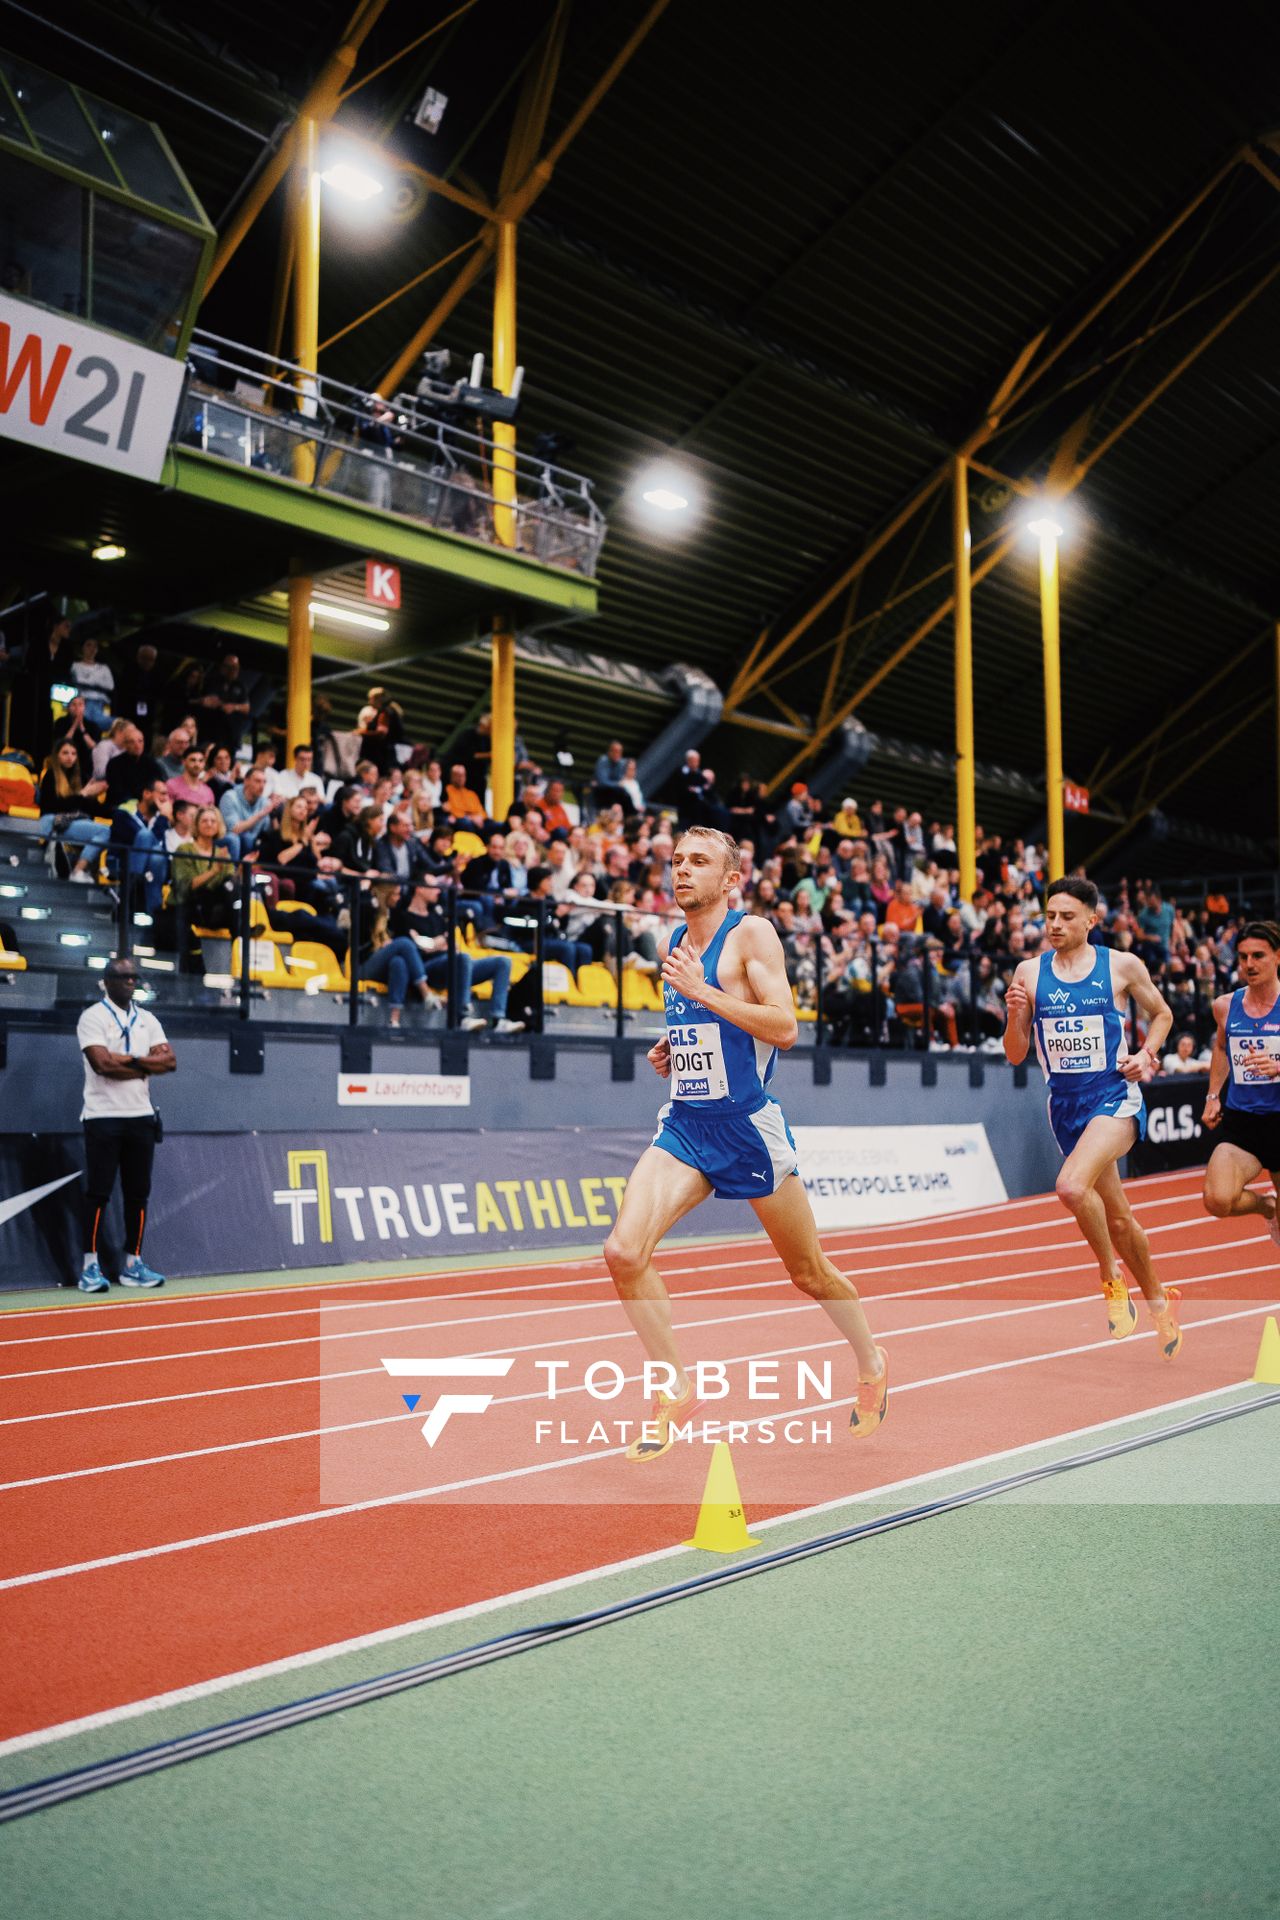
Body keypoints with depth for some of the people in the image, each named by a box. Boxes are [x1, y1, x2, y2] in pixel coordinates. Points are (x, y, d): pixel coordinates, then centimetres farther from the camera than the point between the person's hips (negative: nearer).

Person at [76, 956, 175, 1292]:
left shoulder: (147, 1020, 12)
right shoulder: (93, 1017, -5)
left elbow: (169, 1060, 1)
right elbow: (103, 1064, -19)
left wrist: (132, 1060, -12)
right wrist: (147, 1066, -9)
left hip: (141, 1117, 6)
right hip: (103, 1117, -5)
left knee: (138, 1192, 7)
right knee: (98, 1193, -3)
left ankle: (133, 1265, 13)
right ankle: (90, 1266, 3)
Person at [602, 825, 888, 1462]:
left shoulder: (751, 933, -8)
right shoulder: (675, 944, 12)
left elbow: (784, 1027, -19)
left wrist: (699, 990, -22)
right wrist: (670, 1051, 7)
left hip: (748, 1123, -5)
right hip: (684, 1123, 6)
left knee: (809, 1271, 11)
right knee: (623, 1252, -15)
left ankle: (872, 1365, 39)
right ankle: (676, 1389, 3)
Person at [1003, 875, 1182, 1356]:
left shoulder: (1123, 966, -3)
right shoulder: (1029, 973, 1)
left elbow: (1161, 1014, 14)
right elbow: (1016, 1056, 3)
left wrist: (1147, 1055, -3)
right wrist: (1015, 1014, -15)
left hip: (1116, 1097, -4)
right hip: (1065, 1105, 4)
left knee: (1072, 1186, -29)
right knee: (1118, 1218, 15)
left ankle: (1111, 1273, -4)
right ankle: (1158, 1300, 38)